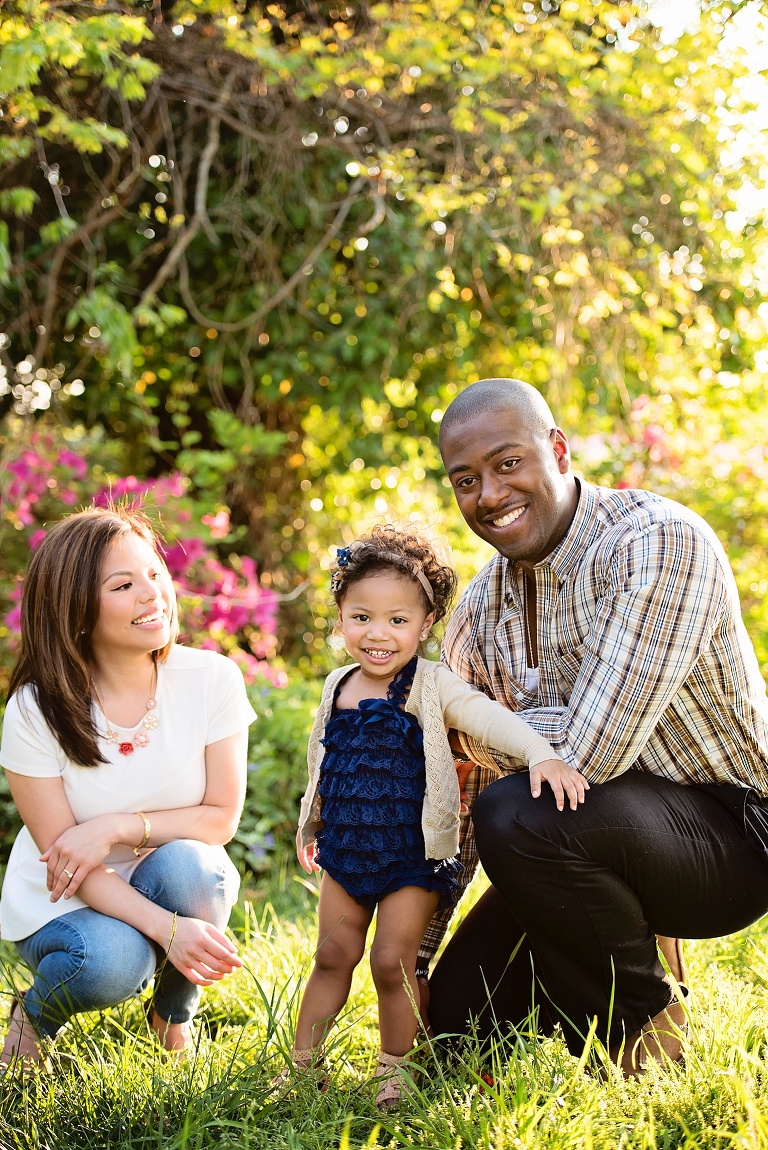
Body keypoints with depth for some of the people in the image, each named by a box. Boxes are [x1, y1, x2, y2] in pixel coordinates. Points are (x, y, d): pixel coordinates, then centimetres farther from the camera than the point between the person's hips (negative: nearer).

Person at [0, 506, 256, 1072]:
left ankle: (174, 1013, -1)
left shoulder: (211, 679, -13)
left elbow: (222, 817, -9)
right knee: (109, 962, -33)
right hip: (63, 903, -2)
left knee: (185, 863, -32)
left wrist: (119, 826, -26)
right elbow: (63, 854, -17)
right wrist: (167, 928, -31)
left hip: (174, 885, 2)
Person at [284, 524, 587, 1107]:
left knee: (393, 961, -3)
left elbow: (488, 717, -27)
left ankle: (394, 1074, 15)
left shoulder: (432, 686, -12)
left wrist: (541, 753, -44)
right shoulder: (338, 687, 4)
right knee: (333, 956, 10)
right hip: (347, 848, 5)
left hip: (412, 851, -5)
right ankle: (303, 1064, 23)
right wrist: (311, 825, 27)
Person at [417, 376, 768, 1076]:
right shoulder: (484, 605, 2)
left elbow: (589, 750, -32)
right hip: (598, 831, 7)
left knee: (516, 818, -32)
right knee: (456, 1013, -1)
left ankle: (645, 1017, -7)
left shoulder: (660, 542, -23)